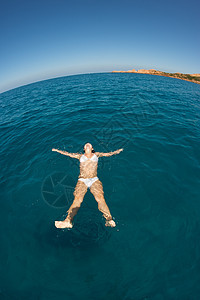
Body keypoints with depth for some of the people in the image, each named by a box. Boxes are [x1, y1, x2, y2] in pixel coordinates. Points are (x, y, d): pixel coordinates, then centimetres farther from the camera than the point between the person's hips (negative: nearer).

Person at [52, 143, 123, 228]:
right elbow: (68, 154, 30)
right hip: (82, 180, 1)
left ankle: (109, 220, -26)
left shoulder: (96, 155, 24)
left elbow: (108, 154, 26)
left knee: (100, 198, -22)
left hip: (94, 180, 0)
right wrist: (57, 150, 35)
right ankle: (68, 221, -26)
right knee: (77, 199, -21)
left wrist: (118, 151, 26)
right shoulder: (80, 156, 24)